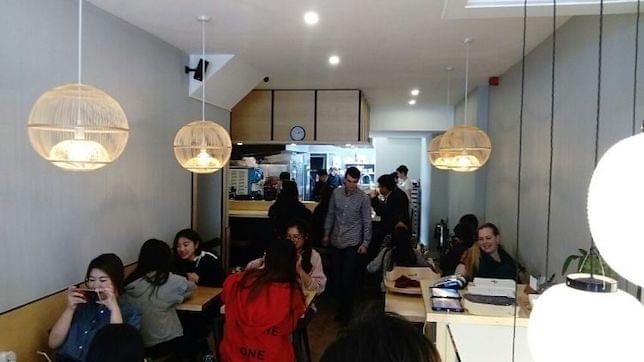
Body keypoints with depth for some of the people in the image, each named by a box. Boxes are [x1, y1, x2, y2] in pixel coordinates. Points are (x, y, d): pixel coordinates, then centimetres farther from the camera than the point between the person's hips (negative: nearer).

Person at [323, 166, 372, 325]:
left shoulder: (363, 198, -8)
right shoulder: (336, 193, 2)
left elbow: (367, 222, -3)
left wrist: (365, 243, -5)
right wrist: (326, 234, 14)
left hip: (352, 243, -4)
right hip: (336, 241, 4)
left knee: (347, 279, -3)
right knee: (336, 277, 9)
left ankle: (346, 312, 14)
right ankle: (341, 305, 28)